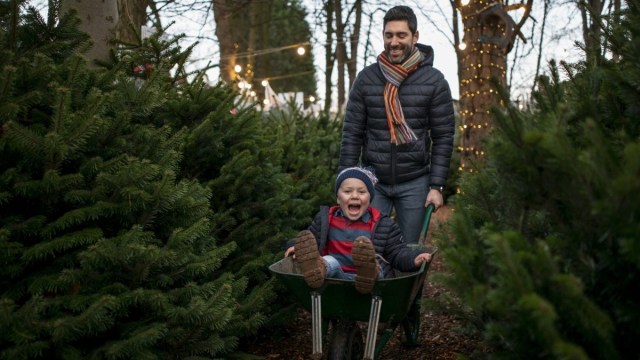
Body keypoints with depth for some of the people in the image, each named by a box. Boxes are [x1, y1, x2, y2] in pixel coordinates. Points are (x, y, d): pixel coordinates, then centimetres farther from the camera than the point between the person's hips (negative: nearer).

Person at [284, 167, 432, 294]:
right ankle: (316, 269, -65)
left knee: (375, 263, -32)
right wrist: (298, 247, 1)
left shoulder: (383, 224, 10)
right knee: (330, 262, -31)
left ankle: (370, 272, -67)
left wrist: (414, 259, -13)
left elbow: (397, 253, 8)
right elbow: (310, 240, 24)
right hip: (335, 279, 1)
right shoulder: (325, 219, 15)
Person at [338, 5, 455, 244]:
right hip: (372, 180, 1)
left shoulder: (434, 81, -2)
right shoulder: (366, 78, 1)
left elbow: (443, 137, -2)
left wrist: (437, 186, -7)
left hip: (414, 183, -1)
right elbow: (351, 133, 2)